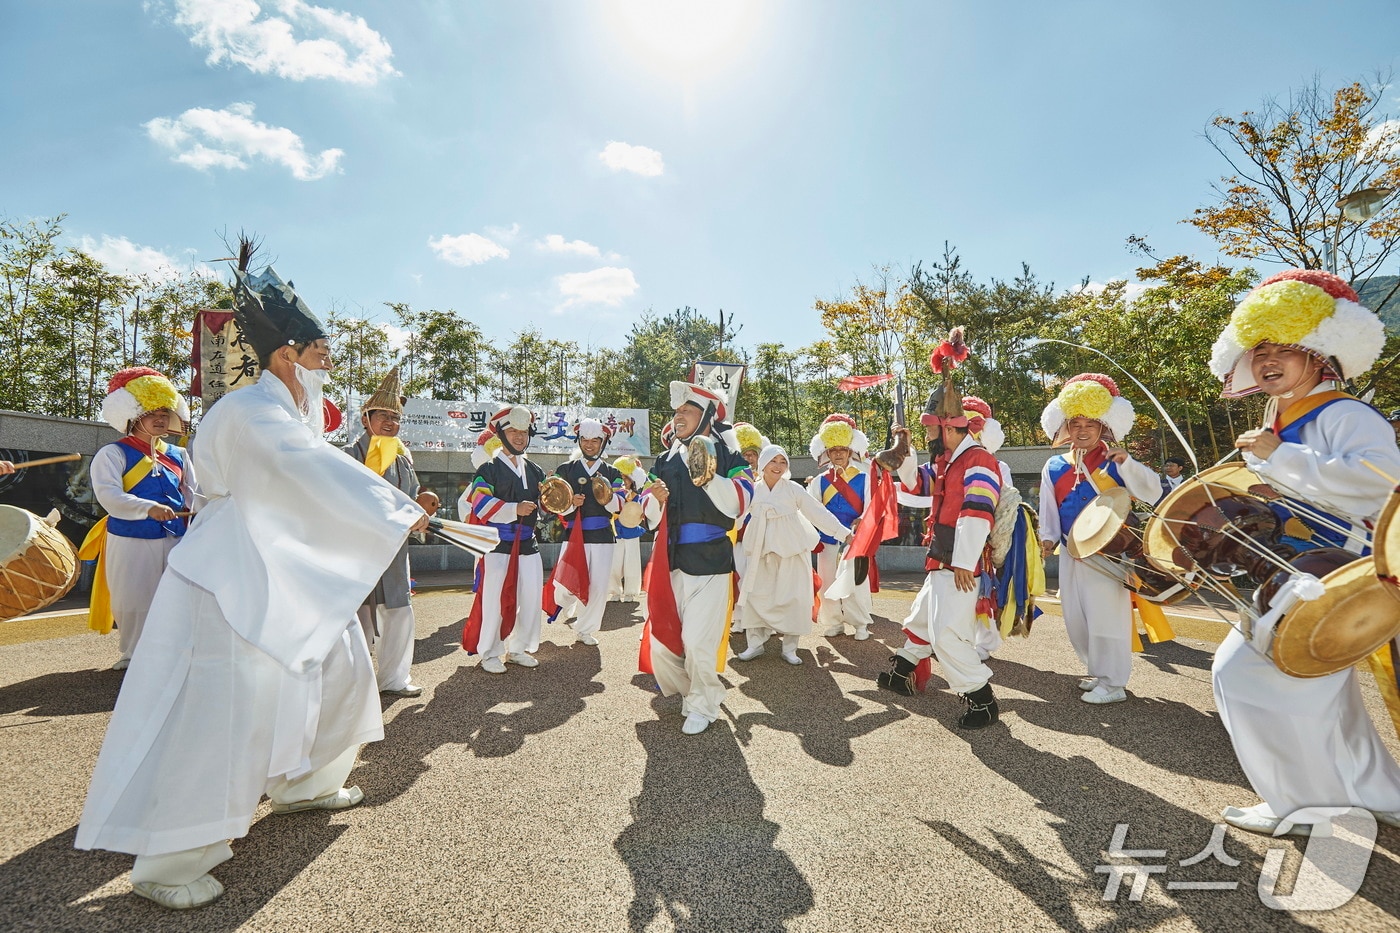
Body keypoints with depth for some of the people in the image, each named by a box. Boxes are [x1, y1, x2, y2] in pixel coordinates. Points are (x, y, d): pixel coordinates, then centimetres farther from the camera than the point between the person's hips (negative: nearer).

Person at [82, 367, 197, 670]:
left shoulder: (178, 455, 12)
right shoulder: (113, 454, -3)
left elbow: (193, 492, 11)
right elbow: (108, 495, -17)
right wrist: (148, 508, -32)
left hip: (175, 539, 4)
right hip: (130, 541, -3)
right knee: (133, 603, 4)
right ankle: (131, 653, 24)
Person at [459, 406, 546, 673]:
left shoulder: (534, 470, 14)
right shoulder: (489, 469, -4)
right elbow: (480, 504, -16)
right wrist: (514, 509, -25)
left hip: (528, 544, 6)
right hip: (497, 545, -5)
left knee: (531, 598, 7)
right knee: (494, 600, -2)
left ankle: (519, 649, 24)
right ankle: (490, 654, 15)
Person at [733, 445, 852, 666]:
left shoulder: (793, 489, -3)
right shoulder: (752, 490, 2)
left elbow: (818, 513, -2)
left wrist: (843, 533, -4)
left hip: (791, 551, -1)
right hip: (762, 552, 2)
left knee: (793, 598, 0)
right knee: (756, 596, 2)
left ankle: (789, 648, 15)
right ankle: (755, 644, 17)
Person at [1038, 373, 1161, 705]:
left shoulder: (1116, 463, -3)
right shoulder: (1054, 467, 7)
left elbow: (1152, 494, -14)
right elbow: (1048, 508, 10)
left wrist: (1126, 463, -25)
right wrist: (1049, 538, -1)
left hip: (1108, 553, -5)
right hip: (1071, 555, 5)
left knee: (1107, 617, -4)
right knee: (1076, 618, 13)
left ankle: (1112, 683, 9)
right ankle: (1098, 672, 31)